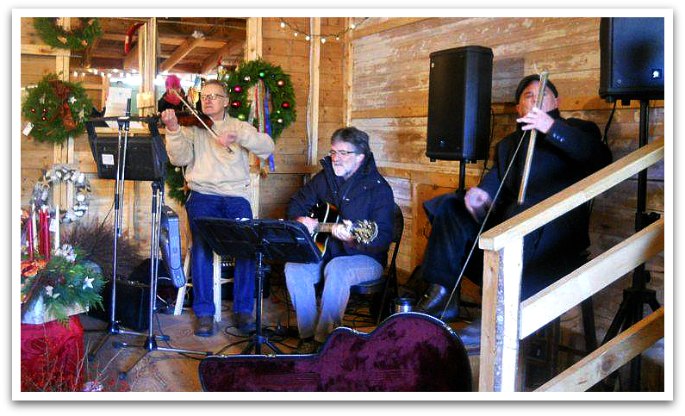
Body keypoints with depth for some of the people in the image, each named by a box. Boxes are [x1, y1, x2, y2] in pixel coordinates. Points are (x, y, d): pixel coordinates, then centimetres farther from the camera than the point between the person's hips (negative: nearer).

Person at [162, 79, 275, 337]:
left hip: (235, 196, 1)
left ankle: (243, 310, -9)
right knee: (201, 244, -26)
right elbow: (180, 158, -2)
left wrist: (238, 135, -18)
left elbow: (267, 147, -2)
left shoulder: (239, 126, 17)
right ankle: (204, 312, -15)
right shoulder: (192, 127, 15)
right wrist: (173, 131, -20)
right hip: (202, 195, 0)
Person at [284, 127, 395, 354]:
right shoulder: (324, 178, 6)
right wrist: (300, 219, -3)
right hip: (324, 251, 5)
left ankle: (324, 340, -26)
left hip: (364, 258, -5)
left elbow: (383, 238, -20)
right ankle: (308, 335, -15)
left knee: (337, 269, -37)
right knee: (294, 267, -23)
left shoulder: (378, 188, -12)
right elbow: (296, 203, 20)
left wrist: (353, 239, -39)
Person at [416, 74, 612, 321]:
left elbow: (601, 160, -5)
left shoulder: (578, 130, 17)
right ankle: (441, 295, -14)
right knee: (450, 209, -10)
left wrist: (552, 128, -15)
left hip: (555, 227, -5)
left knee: (521, 214, -37)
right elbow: (495, 181, 16)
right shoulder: (508, 144, 31)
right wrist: (482, 194, -10)